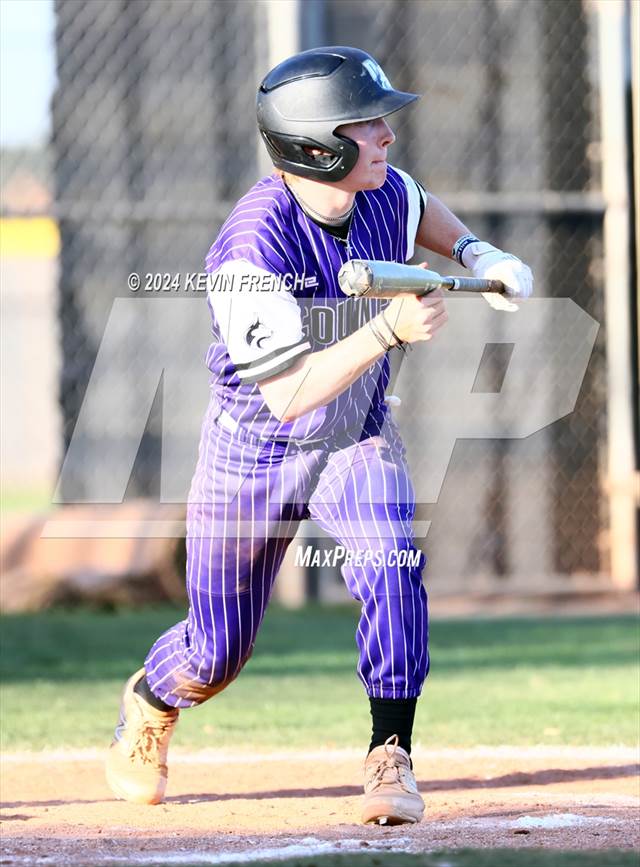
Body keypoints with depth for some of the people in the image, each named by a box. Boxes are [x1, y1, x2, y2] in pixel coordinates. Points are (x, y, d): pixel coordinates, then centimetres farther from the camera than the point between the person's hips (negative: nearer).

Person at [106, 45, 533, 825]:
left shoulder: (384, 193, -13)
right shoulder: (254, 245, -33)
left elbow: (420, 211, 16)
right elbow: (289, 394, -36)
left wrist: (475, 253, -3)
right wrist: (388, 330, -45)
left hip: (356, 438, 4)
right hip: (255, 451, -4)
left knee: (392, 562, -27)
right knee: (217, 653, 10)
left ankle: (390, 759, -17)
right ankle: (151, 702, 46)